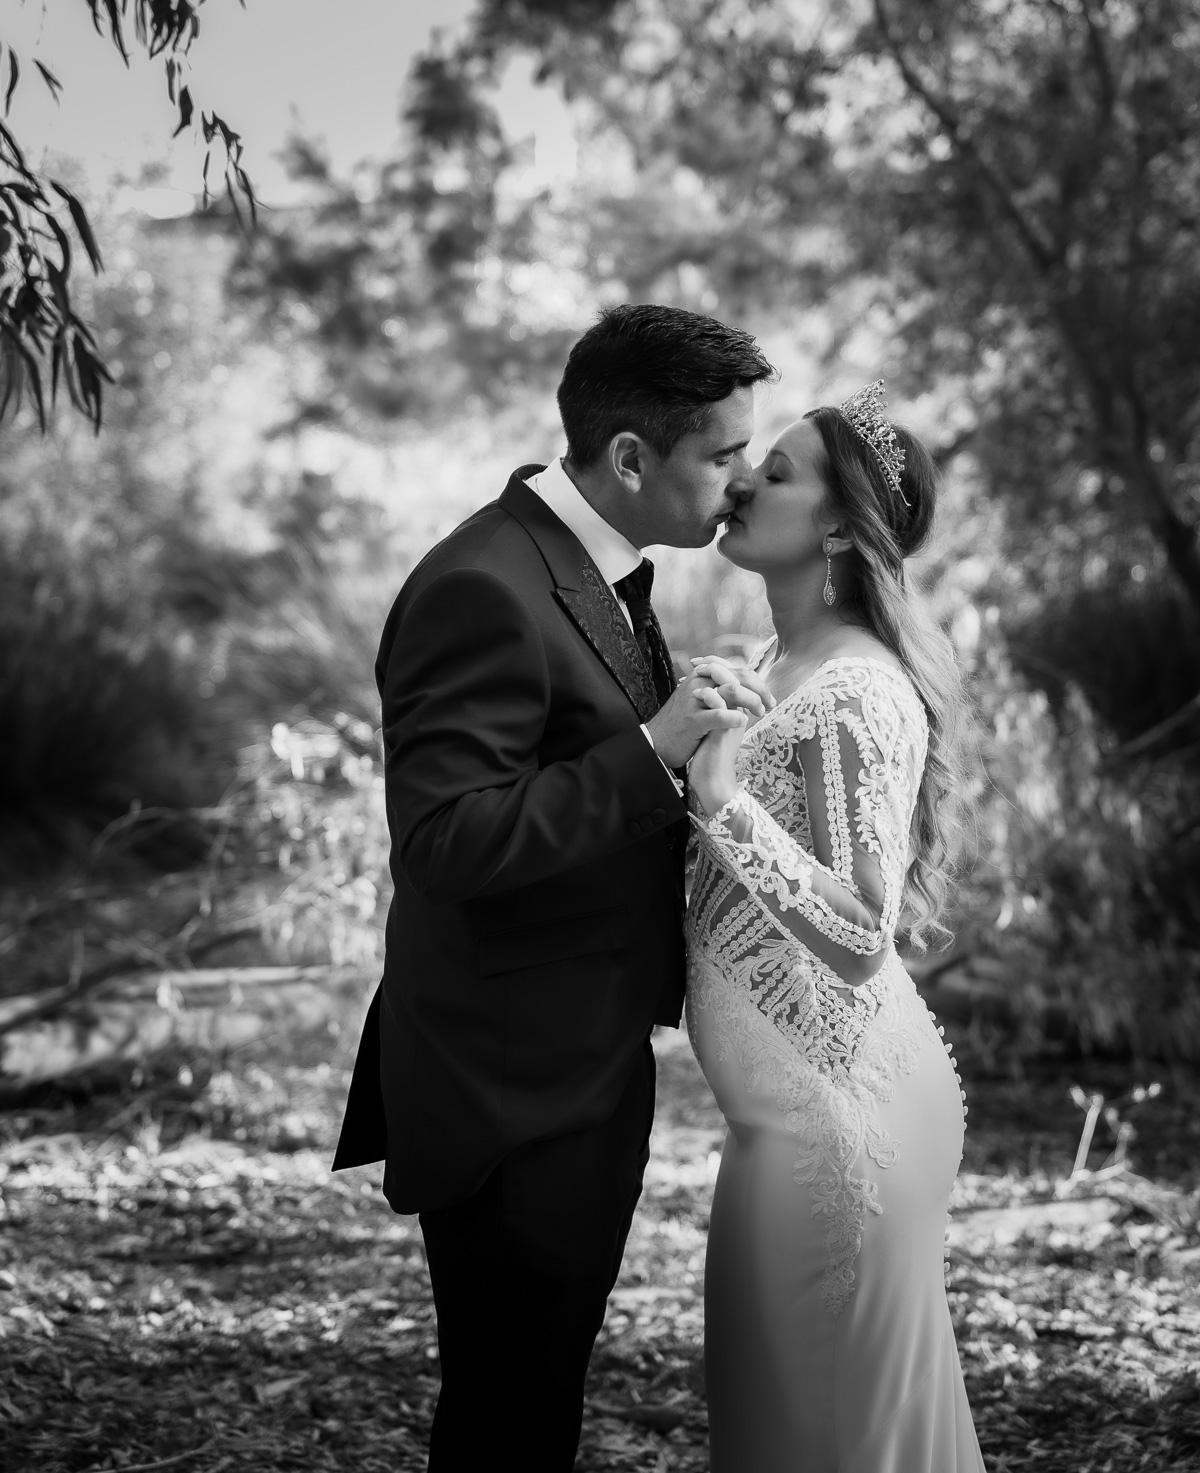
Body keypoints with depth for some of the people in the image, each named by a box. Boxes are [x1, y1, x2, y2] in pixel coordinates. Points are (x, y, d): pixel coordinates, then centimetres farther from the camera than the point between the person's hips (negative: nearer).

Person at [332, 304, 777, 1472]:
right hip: (511, 1102, -10)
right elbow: (445, 841, -28)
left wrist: (694, 727, 5)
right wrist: (651, 752, -28)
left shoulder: (598, 571, 10)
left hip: (587, 1077, 10)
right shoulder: (483, 591, -22)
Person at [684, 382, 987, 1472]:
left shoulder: (856, 694, -19)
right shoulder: (794, 668, 10)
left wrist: (721, 797, -27)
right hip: (819, 1098, 9)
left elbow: (859, 935, -24)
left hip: (834, 1115, -9)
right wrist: (697, 744, 10)